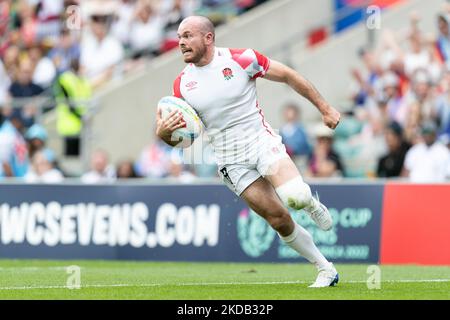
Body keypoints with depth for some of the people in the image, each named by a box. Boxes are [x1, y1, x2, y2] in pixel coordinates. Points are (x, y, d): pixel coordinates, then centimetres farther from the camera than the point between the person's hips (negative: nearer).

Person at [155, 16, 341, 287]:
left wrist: (325, 108, 3)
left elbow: (287, 76, 1)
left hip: (261, 141, -3)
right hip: (231, 161, 3)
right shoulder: (182, 84, 1)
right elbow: (177, 139, 7)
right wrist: (163, 132, -18)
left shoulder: (241, 60, -9)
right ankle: (326, 270, 11)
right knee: (279, 220, -5)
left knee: (295, 197, -28)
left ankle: (310, 203, 9)